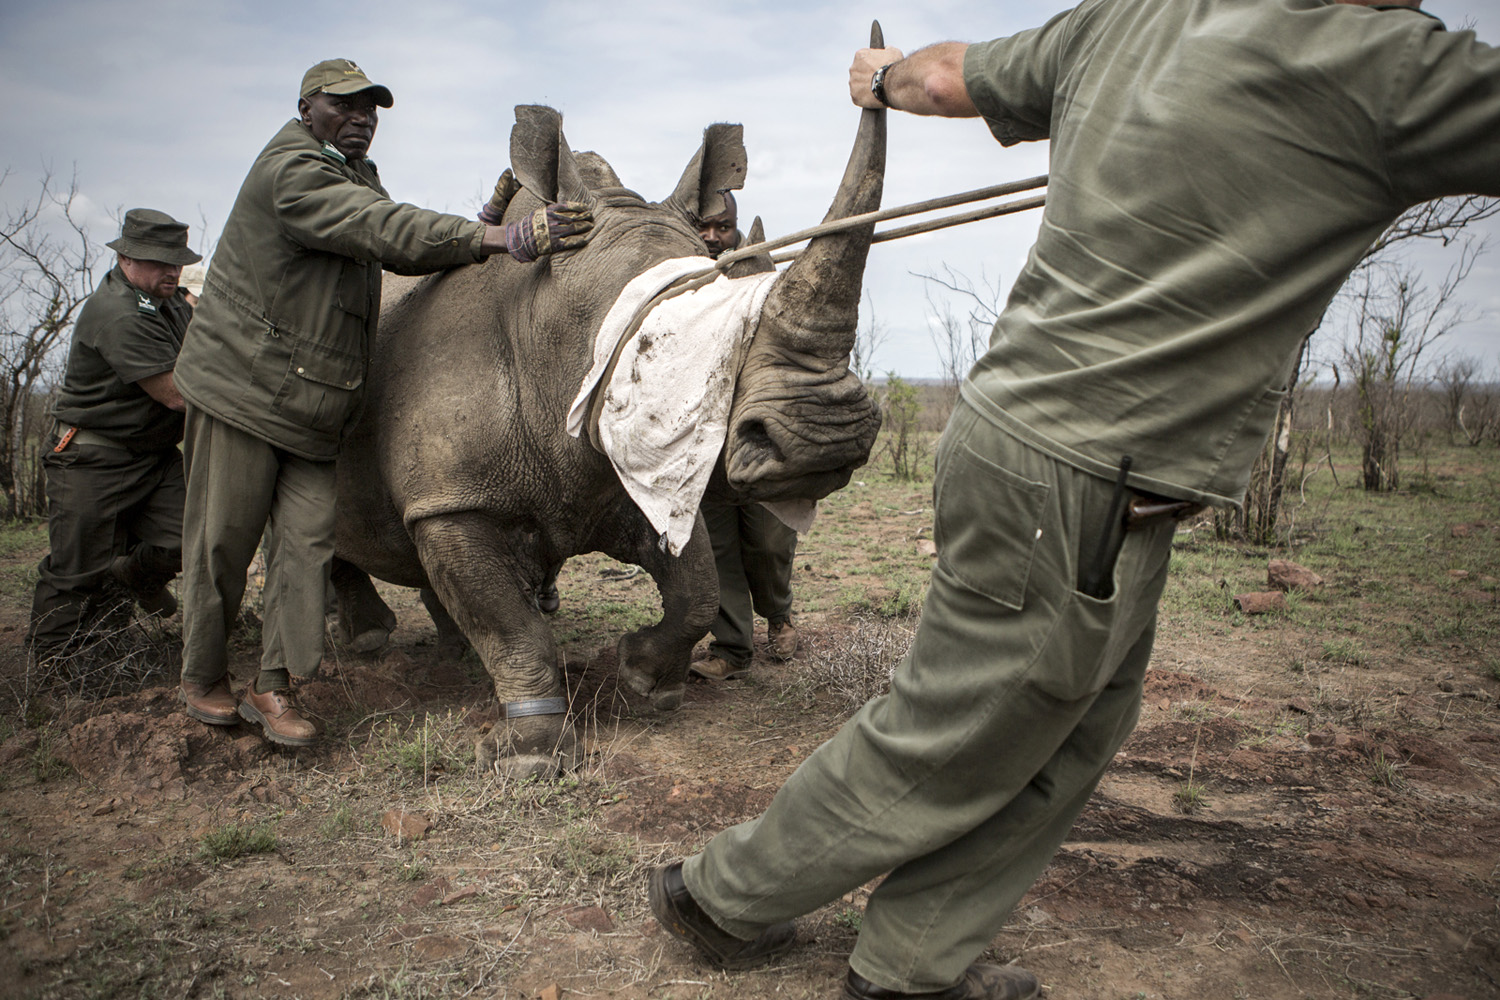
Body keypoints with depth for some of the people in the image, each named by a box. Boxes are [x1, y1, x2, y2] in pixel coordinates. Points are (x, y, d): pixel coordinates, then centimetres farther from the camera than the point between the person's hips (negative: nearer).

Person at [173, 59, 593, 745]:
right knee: (222, 540, 2)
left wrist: (481, 238, -4)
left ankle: (273, 685, 7)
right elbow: (389, 231, -27)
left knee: (306, 540, 0)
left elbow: (399, 249, 13)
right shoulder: (289, 171, -14)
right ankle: (203, 679, 19)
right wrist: (502, 239, -36)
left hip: (314, 406, 8)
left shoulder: (356, 177, 18)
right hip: (243, 384, -7)